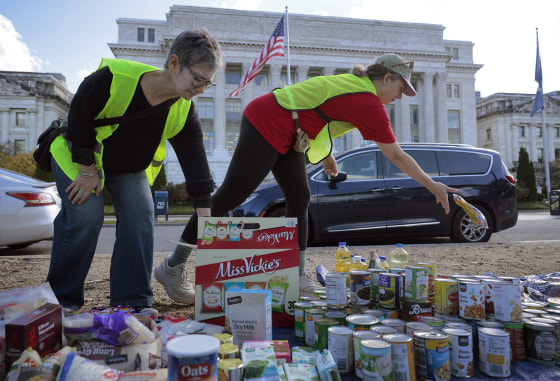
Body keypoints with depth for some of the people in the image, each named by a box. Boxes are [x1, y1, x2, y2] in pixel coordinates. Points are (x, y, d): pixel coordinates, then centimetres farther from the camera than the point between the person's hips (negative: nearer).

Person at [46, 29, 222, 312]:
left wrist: (207, 219, -26)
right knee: (85, 217, -17)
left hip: (130, 167, 4)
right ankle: (61, 299, 5)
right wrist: (88, 170, -16)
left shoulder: (184, 111, -19)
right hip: (77, 156, -3)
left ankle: (132, 302, -3)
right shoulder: (114, 78, -32)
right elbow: (78, 120, -21)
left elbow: (195, 162, -20)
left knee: (140, 216, -13)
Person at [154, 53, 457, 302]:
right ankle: (173, 265, 5)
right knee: (230, 196, -7)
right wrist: (433, 186, -3)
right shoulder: (370, 104, -15)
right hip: (266, 124, -10)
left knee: (299, 199, 4)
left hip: (285, 133, 10)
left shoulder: (354, 85, 13)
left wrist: (325, 153, 22)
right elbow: (396, 156, -13)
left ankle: (296, 275, 9)